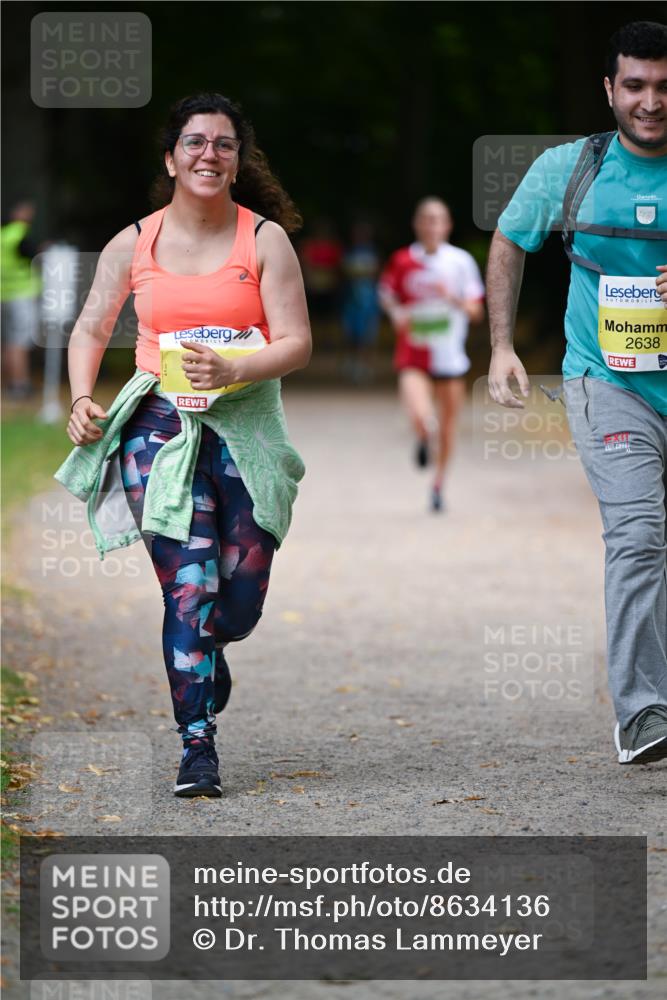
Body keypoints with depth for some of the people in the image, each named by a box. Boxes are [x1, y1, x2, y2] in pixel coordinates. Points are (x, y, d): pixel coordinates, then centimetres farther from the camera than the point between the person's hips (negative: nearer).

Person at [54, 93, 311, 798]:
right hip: (160, 422, 0)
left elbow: (296, 343, -5)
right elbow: (90, 330, 16)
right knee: (190, 587, -12)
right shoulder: (133, 245, 5)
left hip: (244, 424, 1)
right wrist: (82, 400, -1)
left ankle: (201, 649, 41)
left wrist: (233, 371, -23)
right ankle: (197, 745, -6)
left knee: (241, 601, 4)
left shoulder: (265, 239, 0)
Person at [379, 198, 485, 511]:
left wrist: (454, 299, -20)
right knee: (420, 419, -22)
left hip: (450, 356, 2)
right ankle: (424, 439, 16)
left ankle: (438, 483, 32)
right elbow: (386, 295, 12)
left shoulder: (461, 261, -2)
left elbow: (476, 312, -1)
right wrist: (396, 313, -9)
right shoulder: (402, 261, -2)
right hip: (413, 355, -2)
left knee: (447, 424, 10)